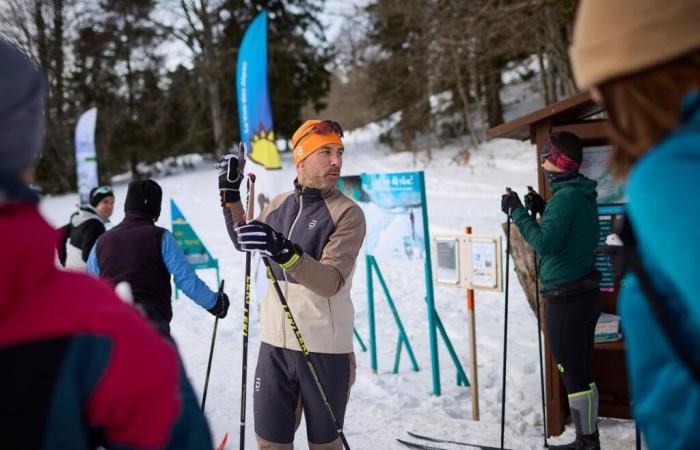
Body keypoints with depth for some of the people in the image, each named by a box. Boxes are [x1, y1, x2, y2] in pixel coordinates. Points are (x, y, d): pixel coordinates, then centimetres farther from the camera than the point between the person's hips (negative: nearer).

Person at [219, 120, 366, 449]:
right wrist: (231, 195, 12)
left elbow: (331, 282, -23)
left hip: (325, 349, -4)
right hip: (275, 343, 5)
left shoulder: (348, 213, -10)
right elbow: (243, 243, 25)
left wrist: (285, 252, -37)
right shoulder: (279, 205, 6)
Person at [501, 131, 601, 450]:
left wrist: (517, 212, -16)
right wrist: (541, 211, 14)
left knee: (573, 375, -2)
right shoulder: (584, 196, 13)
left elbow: (544, 244, -24)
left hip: (566, 299, -10)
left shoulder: (565, 197, -17)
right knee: (580, 372, 16)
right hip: (587, 294, 10)